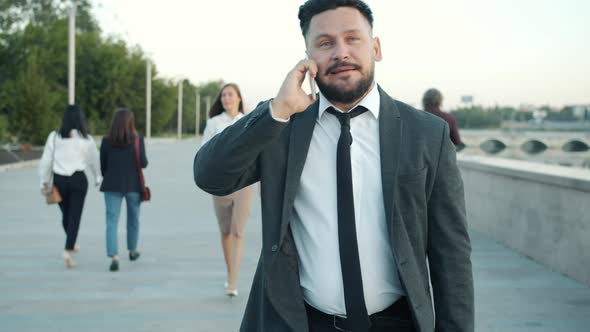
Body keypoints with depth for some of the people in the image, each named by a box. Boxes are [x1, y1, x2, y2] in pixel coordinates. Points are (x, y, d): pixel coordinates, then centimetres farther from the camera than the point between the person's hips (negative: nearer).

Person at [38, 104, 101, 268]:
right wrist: (98, 178, 22)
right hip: (78, 179, -2)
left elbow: (46, 160, 0)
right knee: (74, 216, 1)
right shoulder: (86, 139, -3)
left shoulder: (54, 137, -2)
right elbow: (94, 160, 6)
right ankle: (68, 250, -14)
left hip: (59, 179, 2)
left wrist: (44, 181, 10)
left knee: (66, 214, 20)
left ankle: (72, 243, 40)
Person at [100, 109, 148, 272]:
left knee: (111, 221, -2)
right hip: (133, 185, 0)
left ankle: (114, 257, -19)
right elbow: (143, 163, -11)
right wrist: (145, 161, 12)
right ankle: (132, 250, 37)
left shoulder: (106, 141, -2)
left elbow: (103, 165, 3)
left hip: (112, 185, 0)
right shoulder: (137, 139, -7)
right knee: (133, 218, 20)